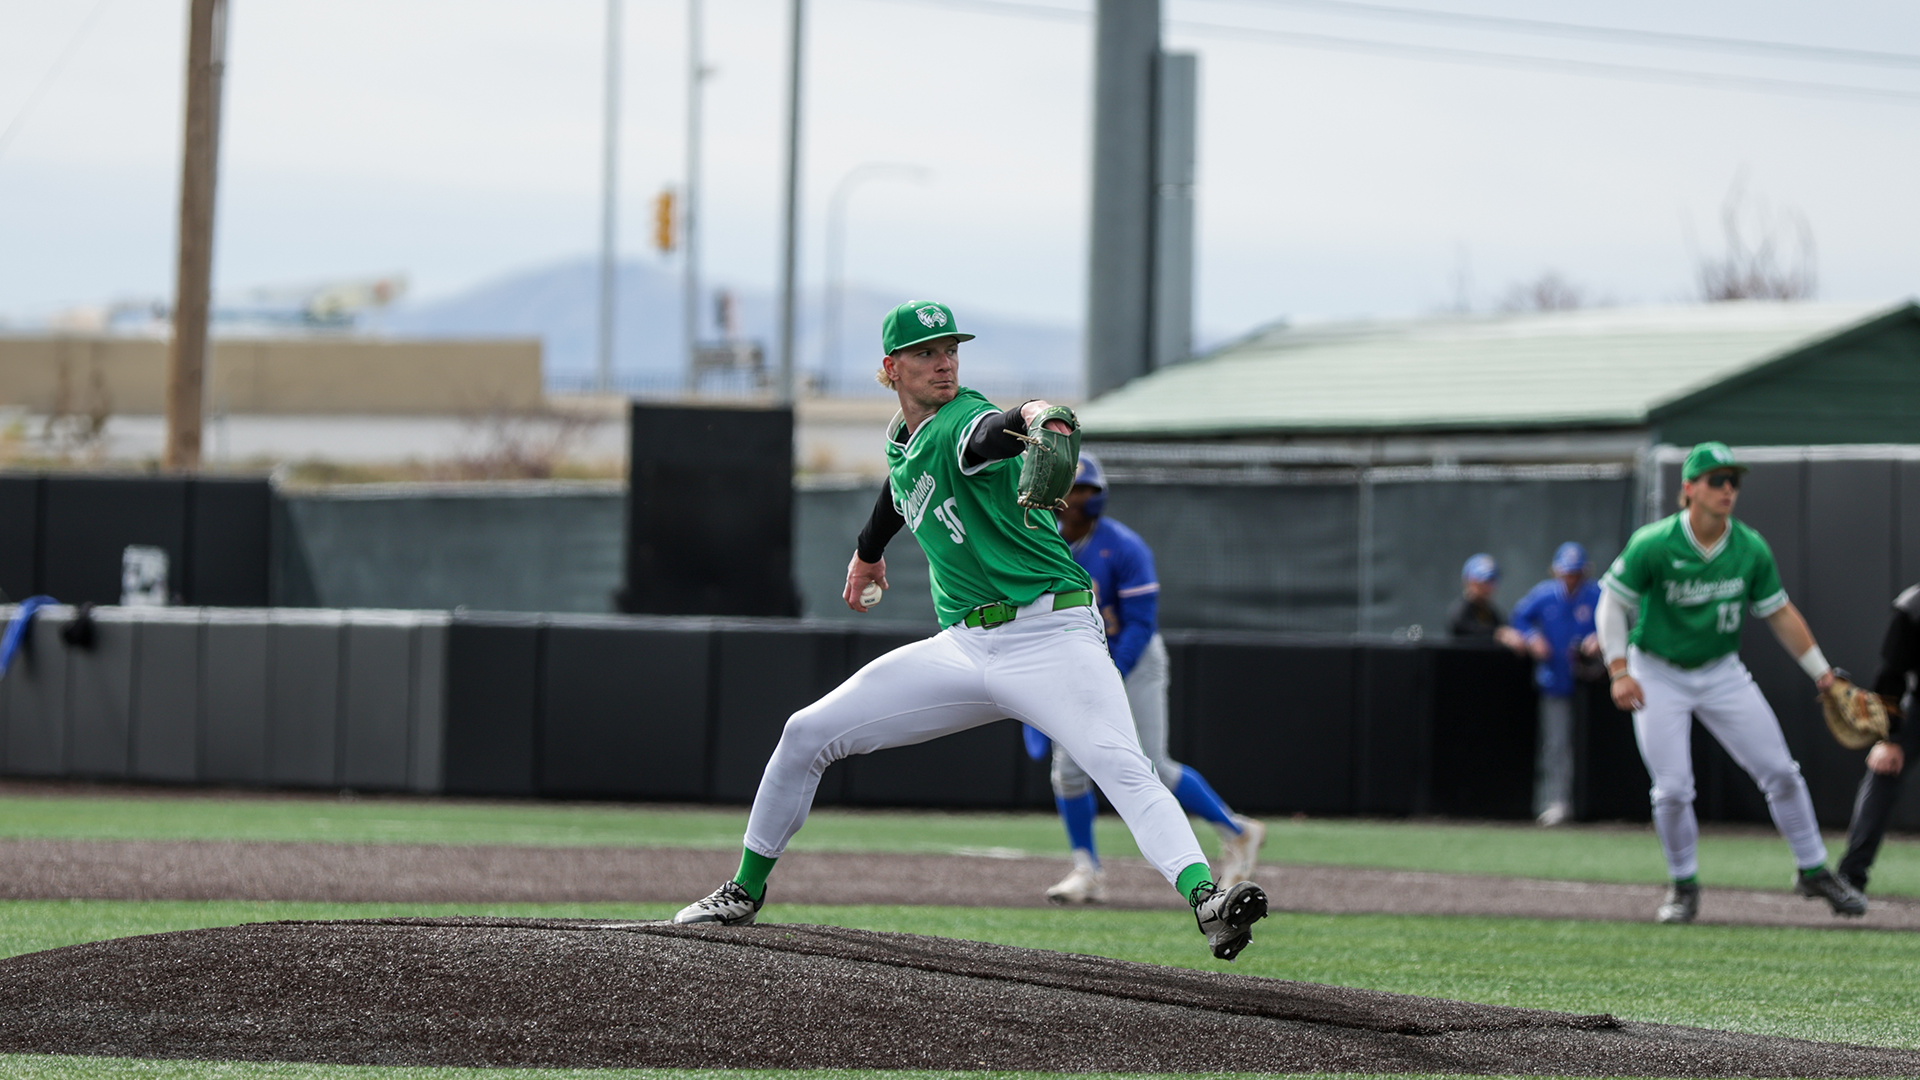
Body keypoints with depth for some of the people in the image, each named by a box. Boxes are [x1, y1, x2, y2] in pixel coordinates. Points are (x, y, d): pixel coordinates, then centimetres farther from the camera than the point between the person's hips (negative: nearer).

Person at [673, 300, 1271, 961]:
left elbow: (992, 432, -39)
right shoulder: (903, 437, 11)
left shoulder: (960, 424, -13)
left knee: (1124, 770, -29)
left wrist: (1035, 418, -63)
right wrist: (869, 551, 51)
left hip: (1049, 635, -7)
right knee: (806, 734, 5)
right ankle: (745, 892, 21)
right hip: (963, 648, 7)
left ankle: (1205, 899, -45)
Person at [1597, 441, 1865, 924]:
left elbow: (1780, 614, 2)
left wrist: (1823, 674, 3)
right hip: (1657, 675, -3)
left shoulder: (1751, 549, -9)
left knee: (1780, 772, -1)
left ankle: (1813, 871, 15)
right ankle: (1684, 887, 13)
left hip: (1722, 674, 3)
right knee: (1673, 790, -9)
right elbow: (1612, 604, -11)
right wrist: (1619, 672, -19)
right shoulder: (1652, 545, -20)